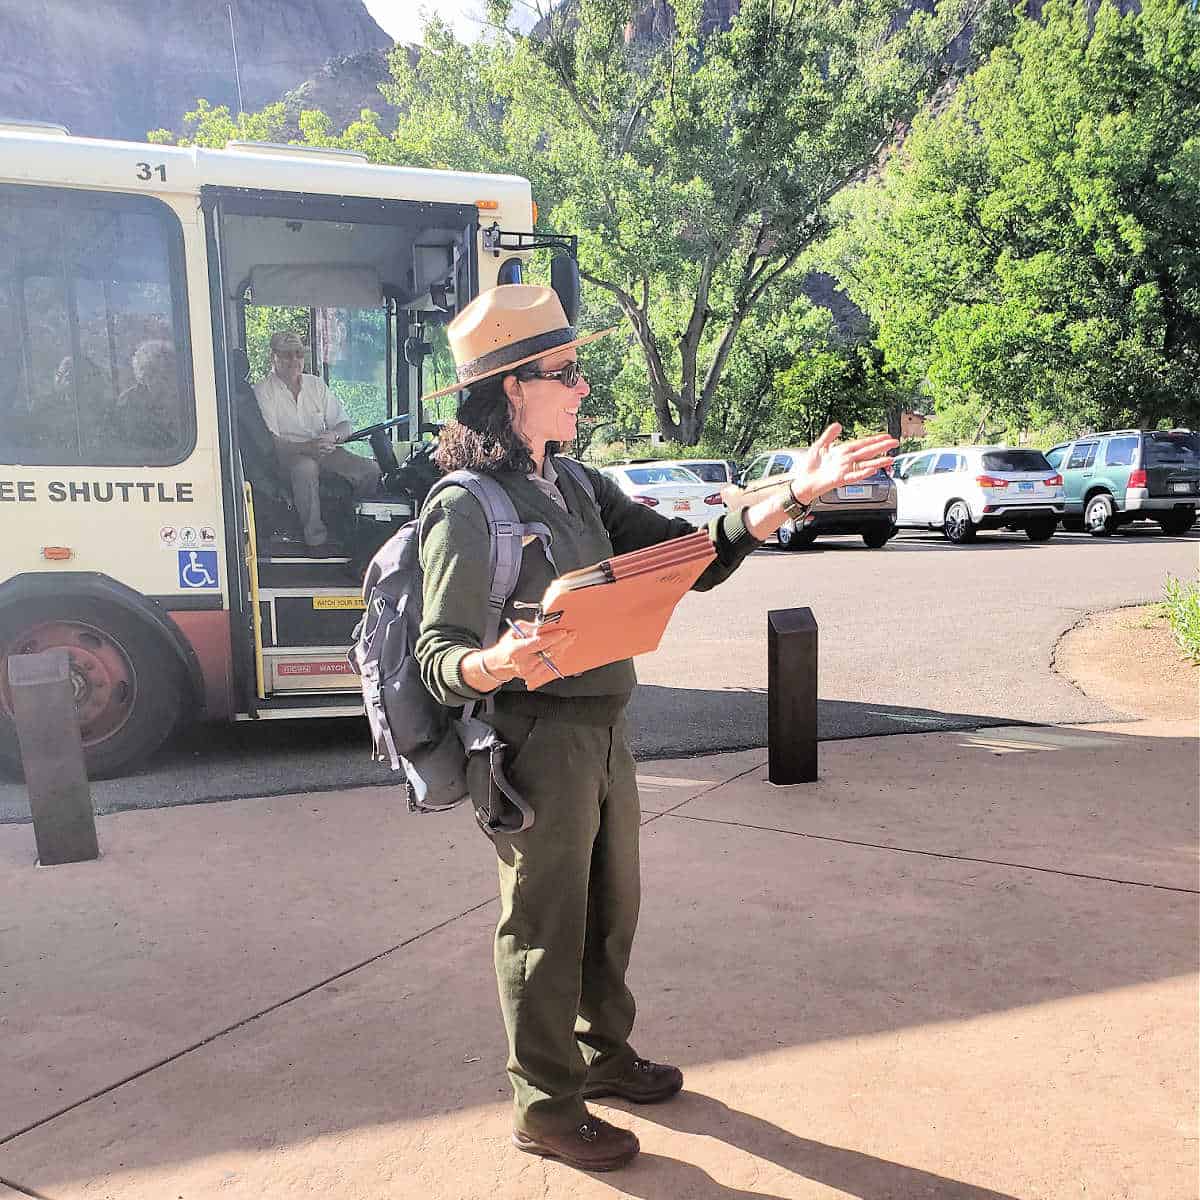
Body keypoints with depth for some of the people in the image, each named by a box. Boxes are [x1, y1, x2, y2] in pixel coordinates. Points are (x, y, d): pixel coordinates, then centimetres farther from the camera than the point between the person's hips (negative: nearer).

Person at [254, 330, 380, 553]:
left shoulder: (316, 385, 13)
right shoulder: (263, 391, -3)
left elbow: (345, 426, 9)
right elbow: (270, 441, -14)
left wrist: (332, 435, -17)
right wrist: (307, 447, -30)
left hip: (323, 450, 5)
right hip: (287, 454, -5)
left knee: (370, 471, -16)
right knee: (306, 468, -40)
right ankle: (316, 537, -30)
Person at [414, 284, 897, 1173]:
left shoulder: (580, 490, 9)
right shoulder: (469, 511, -15)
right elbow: (439, 662, -18)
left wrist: (794, 494, -4)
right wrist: (500, 662, -42)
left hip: (606, 734, 8)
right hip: (536, 744, -8)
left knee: (611, 911, 22)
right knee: (546, 929, 8)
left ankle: (604, 1055, 45)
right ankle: (546, 1107, 30)